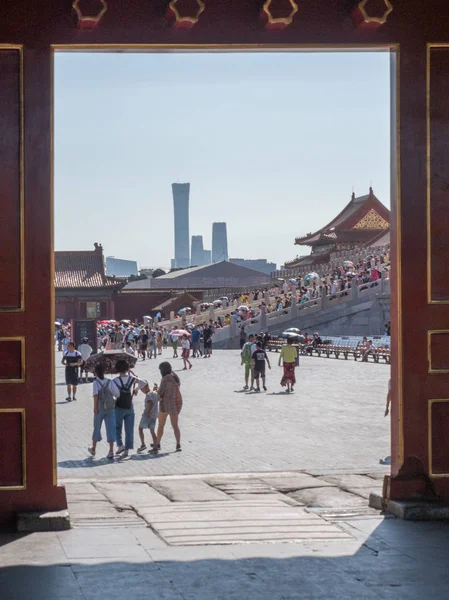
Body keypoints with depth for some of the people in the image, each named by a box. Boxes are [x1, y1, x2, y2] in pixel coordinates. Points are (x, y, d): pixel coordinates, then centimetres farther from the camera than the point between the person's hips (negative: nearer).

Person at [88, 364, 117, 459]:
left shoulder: (96, 381, -5)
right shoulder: (109, 382, 4)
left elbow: (96, 394, -15)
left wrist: (95, 407, -15)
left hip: (100, 408, -2)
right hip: (110, 408, 2)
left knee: (97, 428, 14)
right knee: (110, 428, -1)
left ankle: (93, 449, 30)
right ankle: (111, 451, -12)